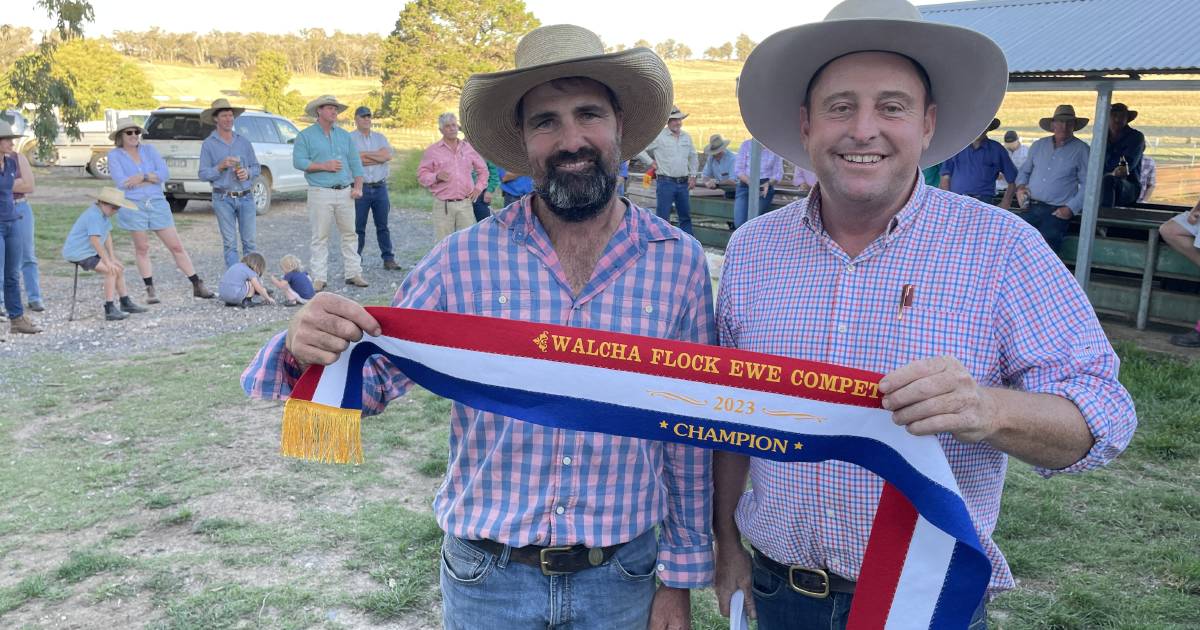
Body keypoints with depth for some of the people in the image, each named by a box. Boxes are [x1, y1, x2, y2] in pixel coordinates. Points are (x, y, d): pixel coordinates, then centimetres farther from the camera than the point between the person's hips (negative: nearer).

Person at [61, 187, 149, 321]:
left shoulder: (103, 213, 7)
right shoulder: (94, 215, -24)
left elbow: (108, 235, 6)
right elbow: (95, 240, -29)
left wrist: (112, 258, 0)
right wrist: (108, 261, -27)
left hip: (90, 252, 11)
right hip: (78, 253, -11)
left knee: (118, 268, 16)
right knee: (111, 271, -22)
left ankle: (125, 303, 26)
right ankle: (110, 310, -24)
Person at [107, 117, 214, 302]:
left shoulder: (149, 150, 11)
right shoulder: (114, 156, 3)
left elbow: (165, 173, -1)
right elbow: (121, 183, -10)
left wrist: (143, 177, -14)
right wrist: (153, 179, -7)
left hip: (158, 204, 2)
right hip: (133, 206, -2)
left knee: (176, 246, 2)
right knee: (142, 248, 5)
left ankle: (198, 286, 4)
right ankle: (150, 290, 14)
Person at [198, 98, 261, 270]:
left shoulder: (243, 141, 12)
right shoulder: (209, 144, 3)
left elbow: (257, 167, 14)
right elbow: (203, 174, 1)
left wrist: (248, 173, -7)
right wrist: (220, 167, -15)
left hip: (246, 197, 2)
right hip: (223, 199, -2)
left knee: (249, 241, 2)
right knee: (229, 243, -1)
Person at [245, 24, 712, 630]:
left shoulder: (680, 261, -9)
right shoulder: (461, 261, -10)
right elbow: (367, 381, -4)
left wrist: (680, 578, 3)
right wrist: (308, 351, -26)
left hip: (622, 580, 0)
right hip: (486, 579, 0)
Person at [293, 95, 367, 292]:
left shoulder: (344, 135, 15)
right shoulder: (306, 136, 3)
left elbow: (355, 162, 12)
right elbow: (298, 161, -6)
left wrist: (358, 187, 1)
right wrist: (324, 166, -12)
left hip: (345, 192, 4)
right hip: (320, 193, -4)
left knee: (350, 234, 6)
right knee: (320, 237, -3)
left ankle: (353, 273, 12)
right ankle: (319, 278, 1)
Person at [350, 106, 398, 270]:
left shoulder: (380, 137, 13)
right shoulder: (350, 138, 1)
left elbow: (388, 154, -5)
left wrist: (365, 154, -8)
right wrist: (379, 158, -6)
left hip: (380, 187, 3)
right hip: (360, 188, -3)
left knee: (383, 225, 7)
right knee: (358, 227, 2)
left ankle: (388, 259, 10)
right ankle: (356, 260, 9)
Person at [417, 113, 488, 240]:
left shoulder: (468, 148, 13)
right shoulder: (432, 150, 4)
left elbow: (483, 170, 22)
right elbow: (421, 175, 3)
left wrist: (479, 187, 9)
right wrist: (436, 177, -14)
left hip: (465, 204, 2)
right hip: (443, 205, -2)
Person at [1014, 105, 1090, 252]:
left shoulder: (1081, 150, 1)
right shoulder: (1038, 145, 15)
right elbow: (1024, 170, 26)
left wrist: (1071, 208, -10)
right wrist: (1020, 186, 5)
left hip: (1057, 212, -4)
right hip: (1031, 208, 4)